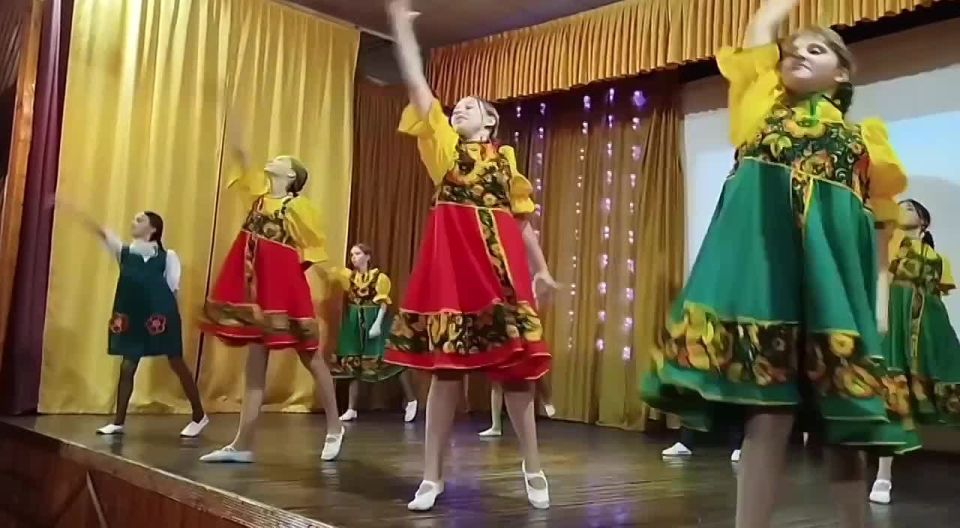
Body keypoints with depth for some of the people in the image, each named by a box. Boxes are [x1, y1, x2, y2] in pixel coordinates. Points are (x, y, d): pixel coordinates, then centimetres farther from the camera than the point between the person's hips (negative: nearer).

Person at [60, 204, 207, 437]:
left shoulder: (168, 256, -3)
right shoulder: (124, 251, 6)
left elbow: (174, 290, -1)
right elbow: (100, 231, -3)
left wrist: (172, 319, -4)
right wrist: (69, 208, -12)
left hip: (160, 318, -4)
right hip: (133, 319, 4)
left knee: (177, 365, 4)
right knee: (127, 367, 5)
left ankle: (199, 416, 15)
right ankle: (118, 422, 16)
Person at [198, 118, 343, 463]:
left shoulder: (298, 207, -5)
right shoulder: (259, 193, 12)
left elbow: (317, 251, -1)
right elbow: (239, 154, 8)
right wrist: (231, 118, 5)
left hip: (285, 288, -6)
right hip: (255, 288, 6)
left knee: (311, 358, 6)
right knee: (255, 363, 6)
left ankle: (334, 429, 21)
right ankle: (243, 444, 9)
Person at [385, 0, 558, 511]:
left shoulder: (506, 159, 17)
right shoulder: (443, 144, 14)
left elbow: (522, 220, 18)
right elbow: (417, 83, 8)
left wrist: (541, 269, 14)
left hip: (500, 262, 1)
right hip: (450, 259, -1)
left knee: (514, 364, 1)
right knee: (445, 365, 0)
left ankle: (533, 468, 15)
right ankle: (432, 477, 8)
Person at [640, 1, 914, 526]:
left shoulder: (862, 138, 21)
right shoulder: (762, 104, 21)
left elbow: (880, 220, 19)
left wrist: (880, 294, 10)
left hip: (833, 273, 2)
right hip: (764, 263, -1)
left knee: (842, 416, 4)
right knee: (768, 408, -11)